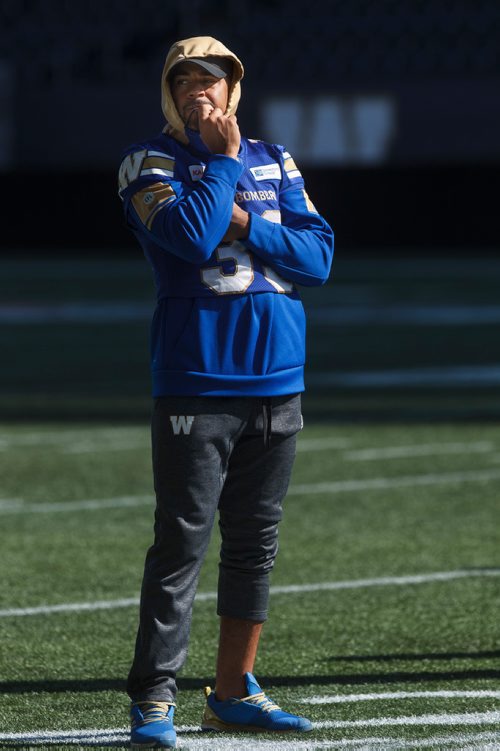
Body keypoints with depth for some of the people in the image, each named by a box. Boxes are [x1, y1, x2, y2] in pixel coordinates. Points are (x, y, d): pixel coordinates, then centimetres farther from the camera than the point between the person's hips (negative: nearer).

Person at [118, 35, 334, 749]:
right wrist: (222, 159, -9)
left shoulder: (274, 162, 14)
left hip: (277, 381, 5)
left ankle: (233, 692, 18)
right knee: (181, 543, -8)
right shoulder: (151, 163, 0)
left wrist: (242, 224, -10)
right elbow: (191, 235, -19)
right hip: (195, 385, -5)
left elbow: (318, 256, 2)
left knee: (255, 543, 9)